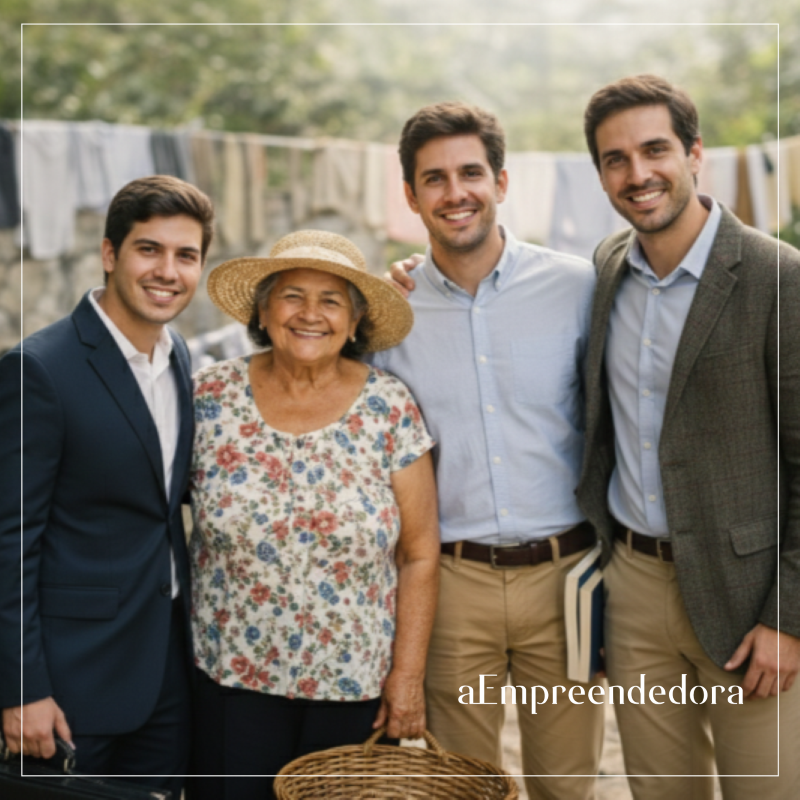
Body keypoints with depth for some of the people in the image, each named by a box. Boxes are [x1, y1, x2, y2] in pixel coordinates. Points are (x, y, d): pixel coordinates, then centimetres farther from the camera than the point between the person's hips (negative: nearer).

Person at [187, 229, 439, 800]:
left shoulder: (390, 408, -6)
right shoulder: (212, 397, -4)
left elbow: (419, 556, -3)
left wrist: (409, 675, -4)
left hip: (358, 687, 0)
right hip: (233, 678, 1)